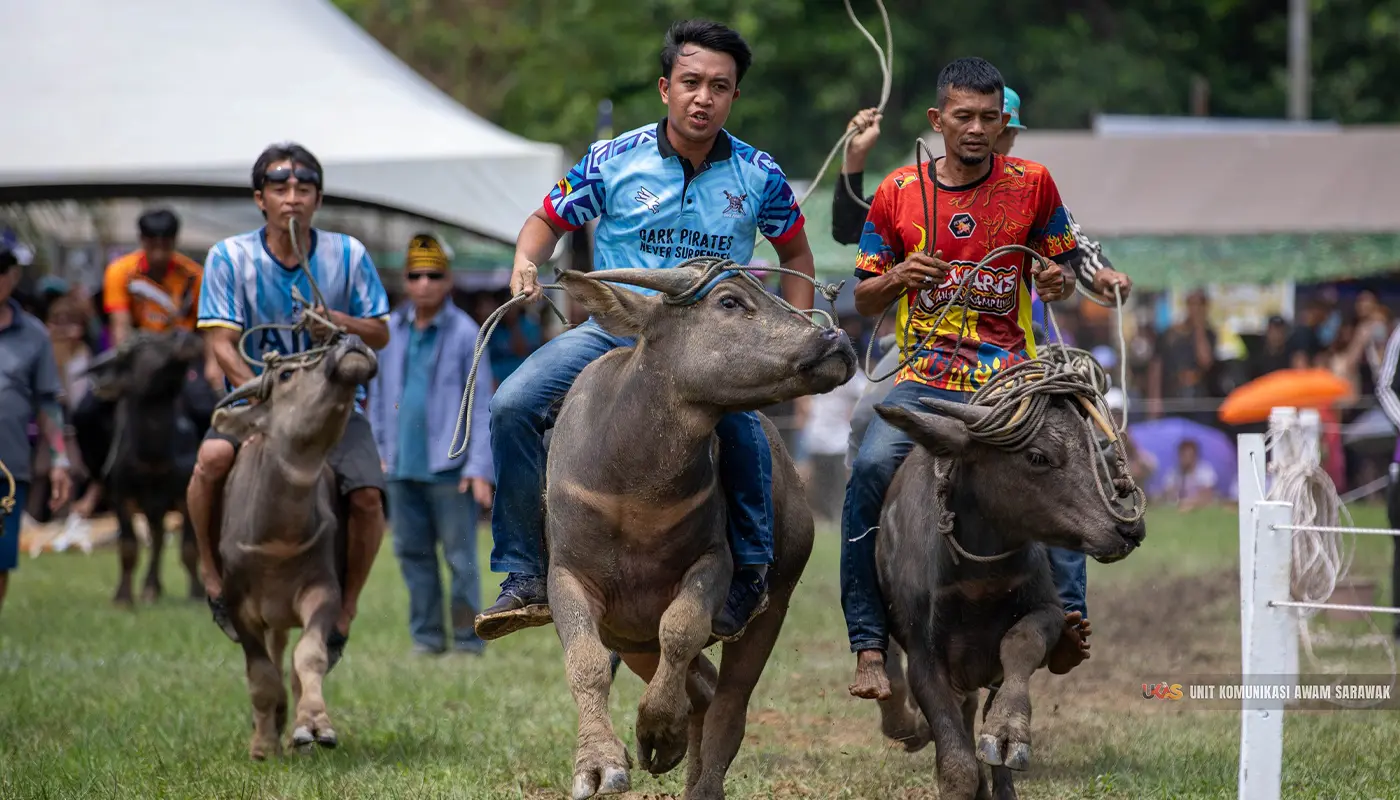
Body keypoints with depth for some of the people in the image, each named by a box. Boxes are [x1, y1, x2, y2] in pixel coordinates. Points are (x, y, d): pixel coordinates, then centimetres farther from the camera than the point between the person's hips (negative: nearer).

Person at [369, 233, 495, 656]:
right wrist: (379, 449, 13)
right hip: (402, 465, 5)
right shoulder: (390, 331, 10)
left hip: (449, 467, -5)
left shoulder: (465, 333, -4)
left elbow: (481, 405, -5)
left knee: (460, 557, -3)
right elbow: (378, 394, 18)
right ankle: (426, 635, 16)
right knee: (413, 553, 8)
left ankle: (469, 641, 2)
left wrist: (479, 468, -11)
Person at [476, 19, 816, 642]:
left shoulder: (758, 176, 3)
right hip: (615, 328, 1)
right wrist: (526, 263, -9)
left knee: (735, 416, -36)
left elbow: (795, 254, 18)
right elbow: (549, 220, 13)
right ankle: (525, 577, -12)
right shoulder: (613, 160, 0)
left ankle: (750, 572, -16)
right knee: (513, 406, -22)